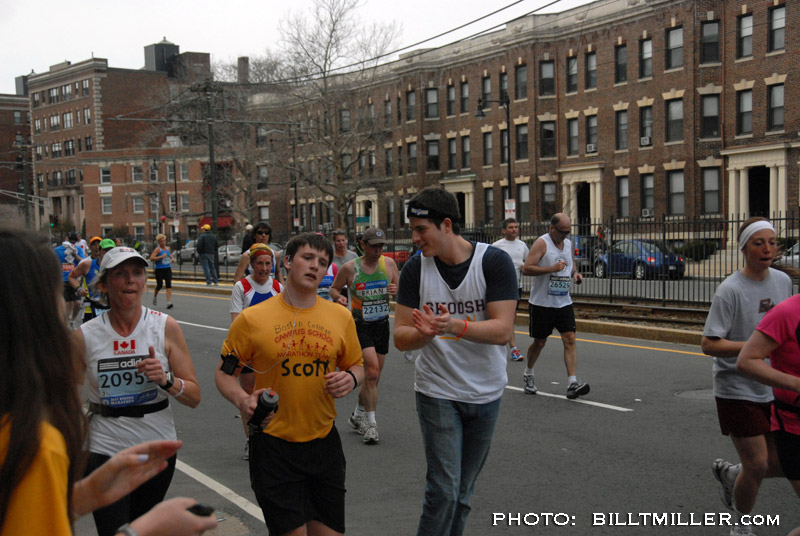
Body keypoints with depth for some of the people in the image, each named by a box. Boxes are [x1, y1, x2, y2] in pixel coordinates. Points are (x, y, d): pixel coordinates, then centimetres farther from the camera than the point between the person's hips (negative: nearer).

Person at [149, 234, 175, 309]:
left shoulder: (168, 248, 10)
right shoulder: (157, 249, -8)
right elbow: (151, 258, -20)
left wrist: (171, 257, 11)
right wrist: (161, 256, -25)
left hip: (168, 269, 4)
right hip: (159, 270, -4)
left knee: (169, 285, -10)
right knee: (160, 285, 4)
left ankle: (169, 302, -16)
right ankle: (155, 295, 38)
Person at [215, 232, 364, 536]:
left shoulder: (341, 317, 4)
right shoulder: (253, 318, -4)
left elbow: (356, 366, 16)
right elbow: (224, 373, 1)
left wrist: (351, 379, -7)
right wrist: (243, 400, -18)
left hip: (324, 442, 4)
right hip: (273, 445, -3)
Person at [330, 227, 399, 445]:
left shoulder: (389, 263, 1)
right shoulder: (349, 268, -8)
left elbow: (402, 291, 8)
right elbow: (334, 288, 5)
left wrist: (396, 290, -15)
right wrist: (338, 297, -17)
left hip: (382, 323, 4)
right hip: (360, 325, -4)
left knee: (374, 376, 12)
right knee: (371, 370, -18)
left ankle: (358, 416, 32)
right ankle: (370, 423, -7)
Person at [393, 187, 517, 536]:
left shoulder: (494, 262, -13)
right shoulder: (416, 269, -7)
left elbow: (502, 331, -21)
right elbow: (400, 337, -8)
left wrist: (453, 325, -37)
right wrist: (426, 333, -30)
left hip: (486, 392, 1)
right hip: (437, 392, -1)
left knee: (463, 490, 14)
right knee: (444, 489, -7)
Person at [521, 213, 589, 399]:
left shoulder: (568, 244, 10)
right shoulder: (542, 243, -11)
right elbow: (526, 269, -18)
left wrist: (575, 273, 3)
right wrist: (552, 268, -24)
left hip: (564, 302, 5)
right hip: (542, 303, -5)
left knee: (570, 339, -7)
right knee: (540, 342, 6)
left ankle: (572, 383, -12)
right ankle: (528, 375, 31)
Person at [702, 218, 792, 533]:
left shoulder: (783, 281, 3)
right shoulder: (731, 290, -17)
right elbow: (708, 344, -19)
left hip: (773, 389, 6)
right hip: (738, 391, -6)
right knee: (757, 465, -3)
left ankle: (730, 475, 36)